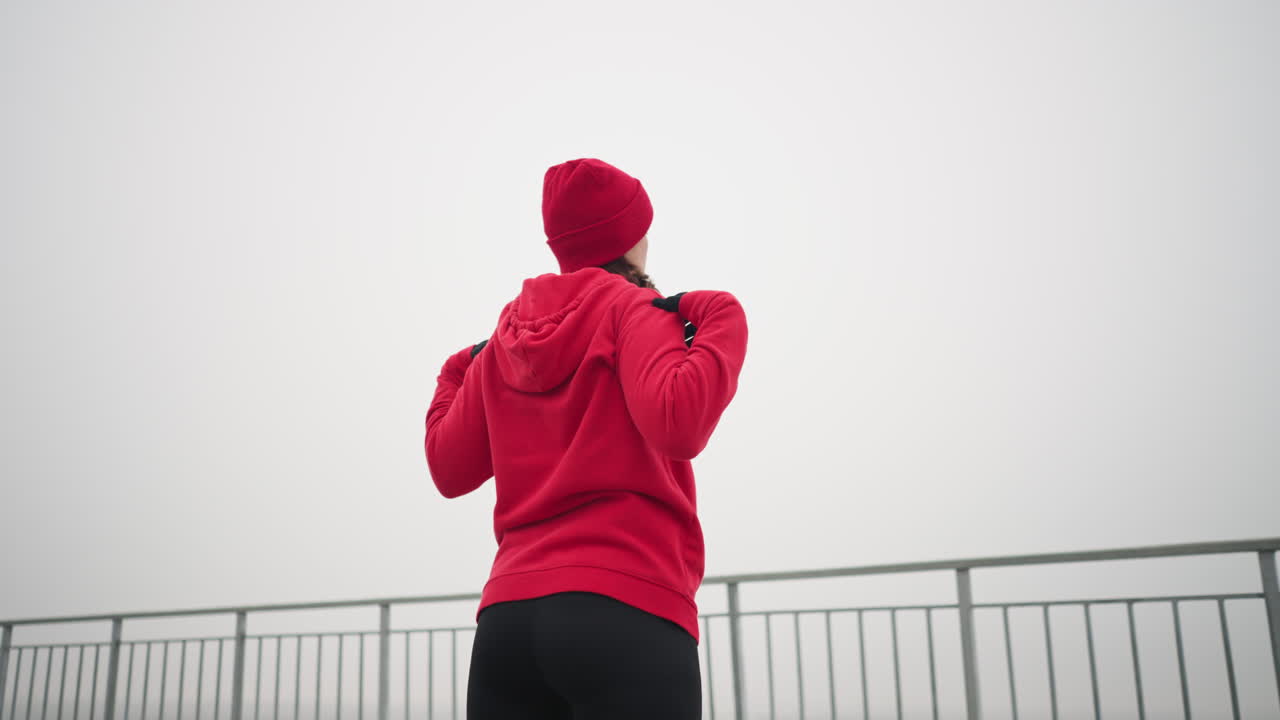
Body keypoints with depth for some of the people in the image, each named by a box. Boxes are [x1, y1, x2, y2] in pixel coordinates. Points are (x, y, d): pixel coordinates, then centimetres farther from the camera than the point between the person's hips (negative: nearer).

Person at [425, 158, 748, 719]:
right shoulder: (634, 309, 1)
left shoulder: (503, 339, 15)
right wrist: (721, 324, -5)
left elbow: (450, 470, 17)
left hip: (507, 620, 6)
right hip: (626, 613, -5)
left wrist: (456, 375, 32)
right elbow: (677, 424, -17)